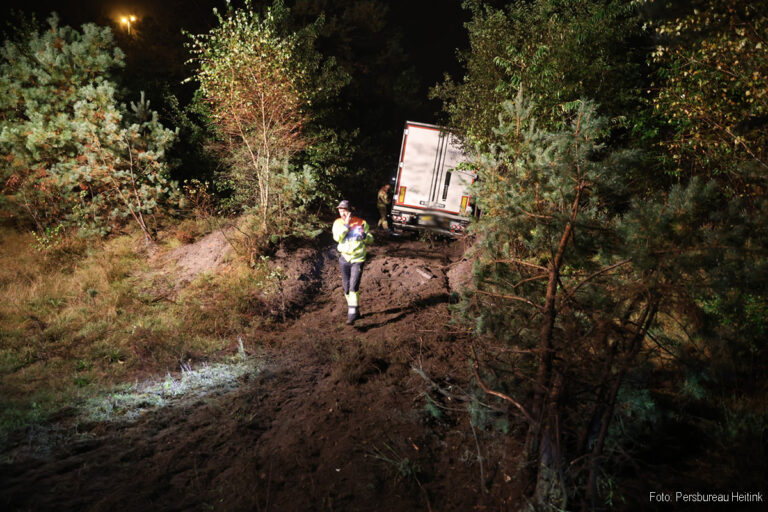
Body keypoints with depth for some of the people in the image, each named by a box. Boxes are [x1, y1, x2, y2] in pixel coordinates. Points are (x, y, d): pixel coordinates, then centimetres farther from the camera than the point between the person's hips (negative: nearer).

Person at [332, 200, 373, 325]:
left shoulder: (361, 222, -4)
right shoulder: (338, 223, 1)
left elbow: (371, 240, 0)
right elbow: (337, 238, -17)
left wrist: (365, 236, -22)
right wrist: (346, 225, -20)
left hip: (358, 259, -4)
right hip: (344, 258, 4)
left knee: (353, 287, -15)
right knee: (347, 288, 12)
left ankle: (352, 315, -15)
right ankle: (355, 310, 30)